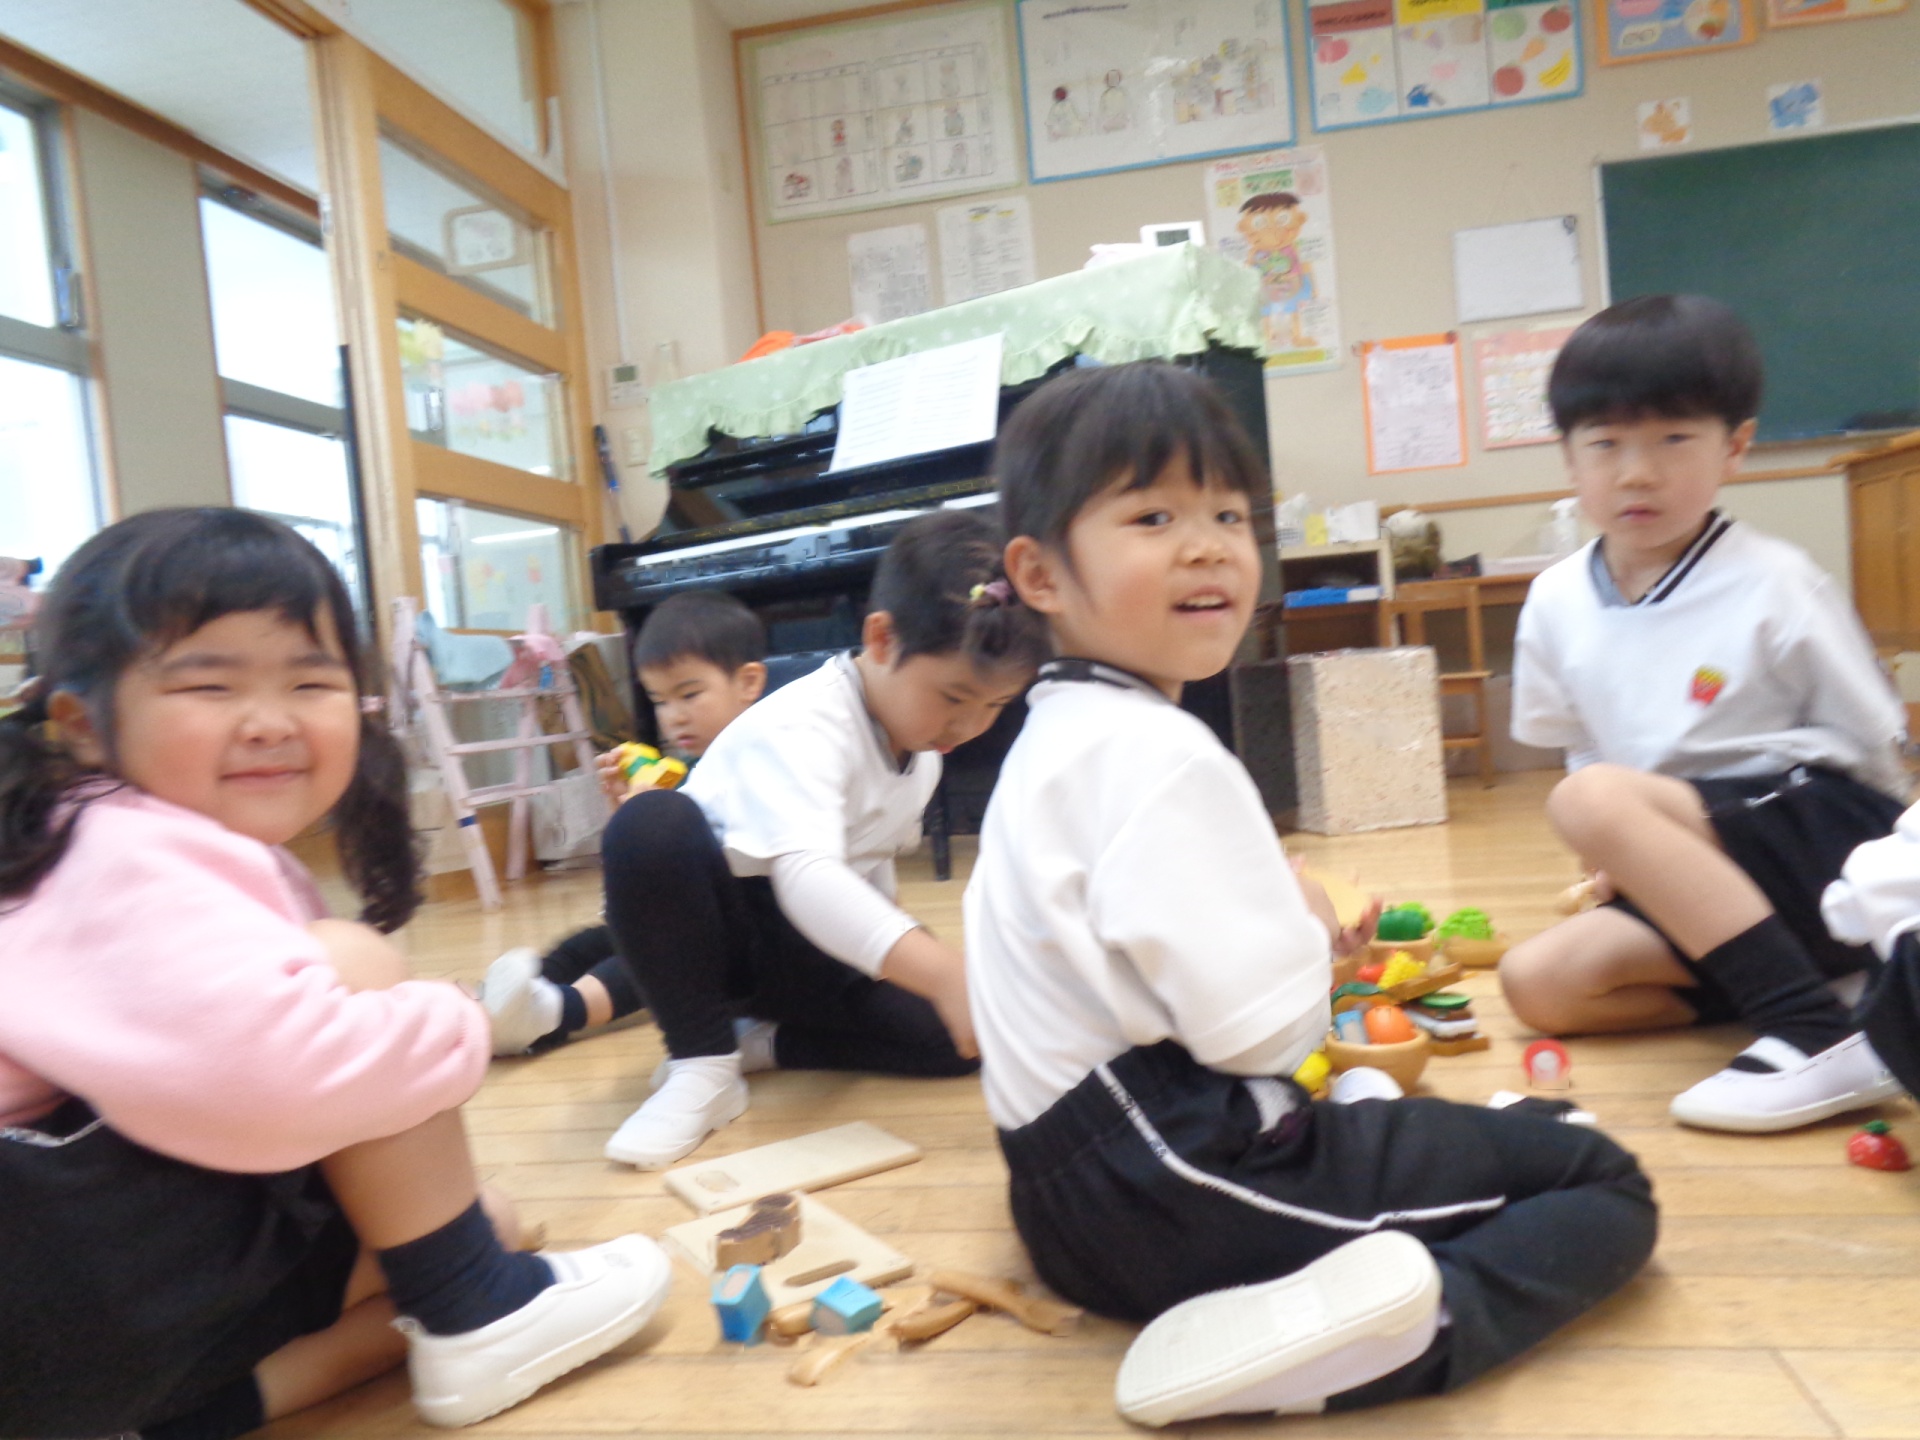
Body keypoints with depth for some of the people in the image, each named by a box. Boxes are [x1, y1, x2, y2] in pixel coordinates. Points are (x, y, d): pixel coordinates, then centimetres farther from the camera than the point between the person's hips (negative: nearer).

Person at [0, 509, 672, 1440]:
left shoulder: (211, 863, 12)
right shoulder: (133, 863, -20)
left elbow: (254, 1072, 17)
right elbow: (261, 1067, -39)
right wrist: (454, 1028, -19)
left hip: (112, 1265, 10)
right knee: (354, 966, -18)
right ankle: (477, 1318, -8)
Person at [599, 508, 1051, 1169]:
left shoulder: (920, 747, 2)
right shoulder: (803, 725, -26)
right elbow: (803, 872, -44)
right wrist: (940, 969, -54)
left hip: (815, 955, 6)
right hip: (727, 924, -6)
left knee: (964, 1032, -17)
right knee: (653, 821, -38)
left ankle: (757, 1041, -3)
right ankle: (702, 1063, -22)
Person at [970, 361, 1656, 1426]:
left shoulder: (1059, 738, 12)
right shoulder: (1153, 752, -22)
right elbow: (1256, 1019, -25)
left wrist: (1287, 926, 5)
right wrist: (1311, 929, -4)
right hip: (1185, 1189, -10)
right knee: (1602, 1186, 0)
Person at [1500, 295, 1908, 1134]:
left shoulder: (1773, 584, -11)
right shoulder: (1557, 602, 2)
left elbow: (1874, 749, -4)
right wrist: (1635, 858, 3)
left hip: (1823, 837, -6)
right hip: (1702, 880, 6)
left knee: (1591, 801, -30)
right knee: (1538, 980, -13)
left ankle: (1820, 1036, -28)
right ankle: (1805, 973, -6)